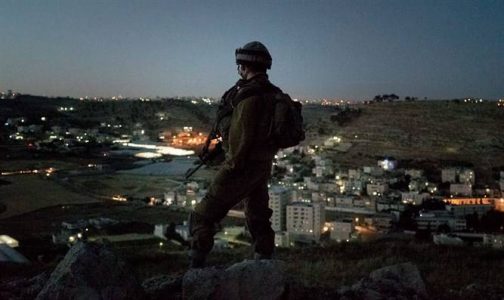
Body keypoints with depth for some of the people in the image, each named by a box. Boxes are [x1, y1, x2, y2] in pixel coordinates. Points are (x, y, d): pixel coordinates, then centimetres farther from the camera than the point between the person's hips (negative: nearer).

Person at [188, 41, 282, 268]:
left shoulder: (249, 94, -19)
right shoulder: (274, 93, 9)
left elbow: (240, 137, -22)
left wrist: (232, 167, -15)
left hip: (243, 165, -9)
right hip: (264, 166, 9)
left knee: (203, 216, 0)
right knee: (258, 218, 20)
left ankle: (196, 268, 3)